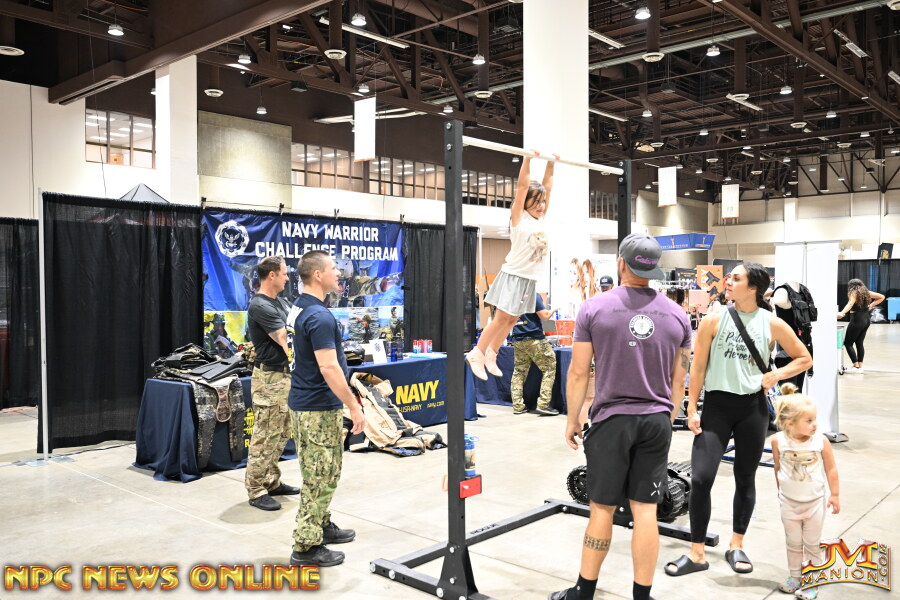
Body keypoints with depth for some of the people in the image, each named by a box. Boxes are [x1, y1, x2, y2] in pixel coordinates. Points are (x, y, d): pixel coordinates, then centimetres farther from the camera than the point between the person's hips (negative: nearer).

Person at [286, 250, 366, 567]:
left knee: (317, 473, 19)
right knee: (320, 476, -1)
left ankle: (322, 525, 32)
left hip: (302, 402, 10)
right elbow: (328, 368, -27)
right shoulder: (320, 317, -22)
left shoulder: (298, 308, 9)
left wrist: (347, 397, 24)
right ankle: (307, 546, 7)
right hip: (319, 408, -10)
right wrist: (353, 406, -20)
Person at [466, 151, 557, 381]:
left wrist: (551, 164, 11)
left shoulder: (540, 218, 9)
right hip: (514, 275, -7)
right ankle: (477, 354, 3)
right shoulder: (519, 217, -7)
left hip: (530, 279, 7)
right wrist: (527, 158, -16)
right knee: (501, 319, -7)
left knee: (512, 320, 10)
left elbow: (547, 186, 11)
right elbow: (523, 185, -14)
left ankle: (491, 354, 21)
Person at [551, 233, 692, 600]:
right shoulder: (676, 314, 4)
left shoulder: (594, 308, -7)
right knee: (645, 511, 7)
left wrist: (572, 420, 6)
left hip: (612, 420, -2)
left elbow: (578, 373, -4)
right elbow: (679, 379, 9)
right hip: (657, 421, 3)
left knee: (603, 509, 6)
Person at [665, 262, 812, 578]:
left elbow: (804, 358, 10)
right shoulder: (713, 321, -4)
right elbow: (698, 368, -1)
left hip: (753, 406, 1)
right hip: (716, 404, -1)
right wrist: (692, 410, -3)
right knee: (701, 477, -9)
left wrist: (776, 375, -7)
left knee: (745, 477, 12)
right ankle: (697, 553, 5)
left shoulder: (772, 324, -1)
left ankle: (736, 546, 30)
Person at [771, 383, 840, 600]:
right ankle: (794, 576, 34)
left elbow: (831, 469, -6)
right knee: (793, 542, 17)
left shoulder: (821, 441, -20)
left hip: (815, 502, -1)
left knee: (812, 543, 13)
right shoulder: (778, 441, -18)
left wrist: (834, 495, -1)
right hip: (789, 502, 1)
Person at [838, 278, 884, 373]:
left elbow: (850, 304, -29)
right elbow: (881, 297, 21)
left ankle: (856, 366, -4)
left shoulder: (854, 293, -10)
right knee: (859, 343, 13)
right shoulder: (866, 292, 12)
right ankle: (860, 367, 13)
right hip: (867, 319, 8)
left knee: (848, 343, -1)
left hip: (857, 320, -8)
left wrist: (842, 313, -45)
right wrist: (871, 305, 13)